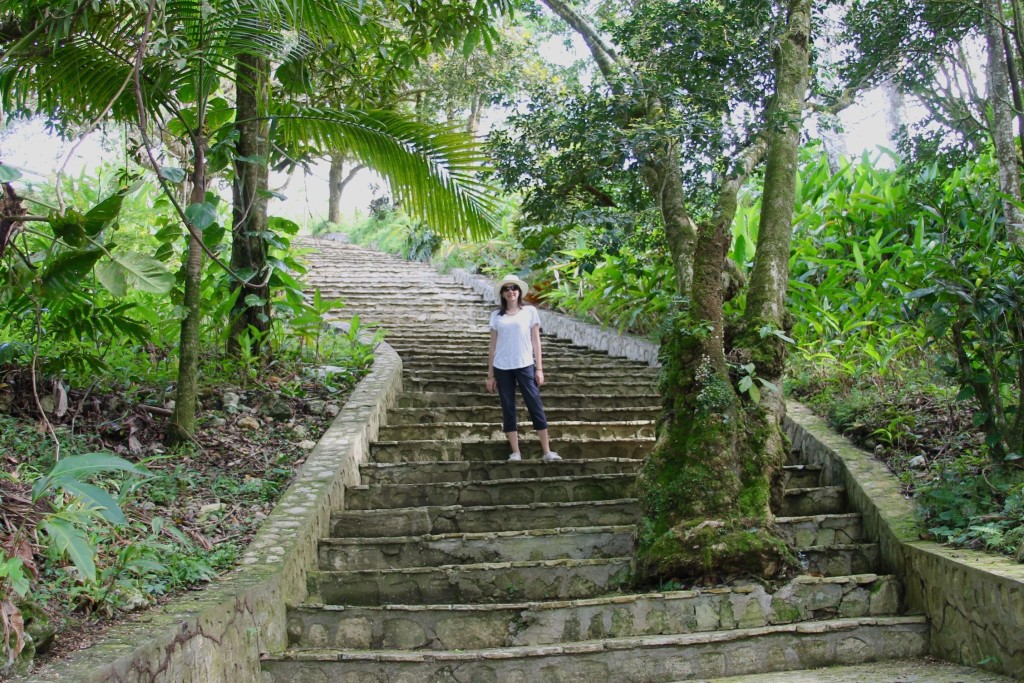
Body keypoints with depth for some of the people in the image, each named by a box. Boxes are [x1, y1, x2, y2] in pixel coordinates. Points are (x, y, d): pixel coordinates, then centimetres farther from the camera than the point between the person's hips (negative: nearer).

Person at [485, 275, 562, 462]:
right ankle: (515, 452, 7)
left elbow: (536, 341, 4)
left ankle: (547, 451, -3)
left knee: (536, 407, -5)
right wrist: (490, 374, 6)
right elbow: (493, 346, 8)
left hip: (525, 366, -2)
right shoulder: (496, 315, 7)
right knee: (508, 409, 3)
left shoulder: (530, 311, 4)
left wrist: (539, 368, -2)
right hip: (502, 368, 2)